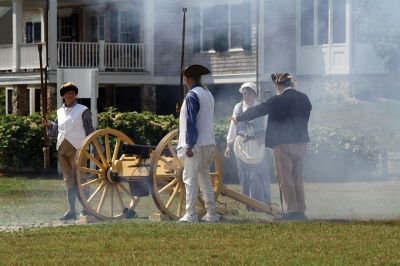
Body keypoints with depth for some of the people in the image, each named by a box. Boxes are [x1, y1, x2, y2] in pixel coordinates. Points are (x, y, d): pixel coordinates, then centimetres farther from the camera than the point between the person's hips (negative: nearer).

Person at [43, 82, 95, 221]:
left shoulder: (82, 110, 0)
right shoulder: (60, 112, 16)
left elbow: (90, 131, -2)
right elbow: (55, 131, 22)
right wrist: (49, 125, 3)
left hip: (77, 149, -6)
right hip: (62, 149, 6)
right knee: (69, 181, 8)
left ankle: (86, 209, -4)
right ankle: (71, 211, 11)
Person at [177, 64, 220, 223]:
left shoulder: (192, 95, -12)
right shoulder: (208, 94, 14)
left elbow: (191, 122, -16)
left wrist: (189, 145, -17)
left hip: (196, 144, -9)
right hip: (209, 143, 9)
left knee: (190, 179, -5)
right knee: (204, 177, 14)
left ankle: (190, 215, -8)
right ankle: (211, 214, 12)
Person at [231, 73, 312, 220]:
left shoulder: (278, 100, -13)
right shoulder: (303, 98, 5)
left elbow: (257, 110, -4)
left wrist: (239, 118, 10)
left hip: (283, 143, -6)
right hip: (300, 142, 7)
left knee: (285, 179, 0)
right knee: (298, 178, 13)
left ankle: (292, 210, -3)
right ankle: (301, 211, 13)